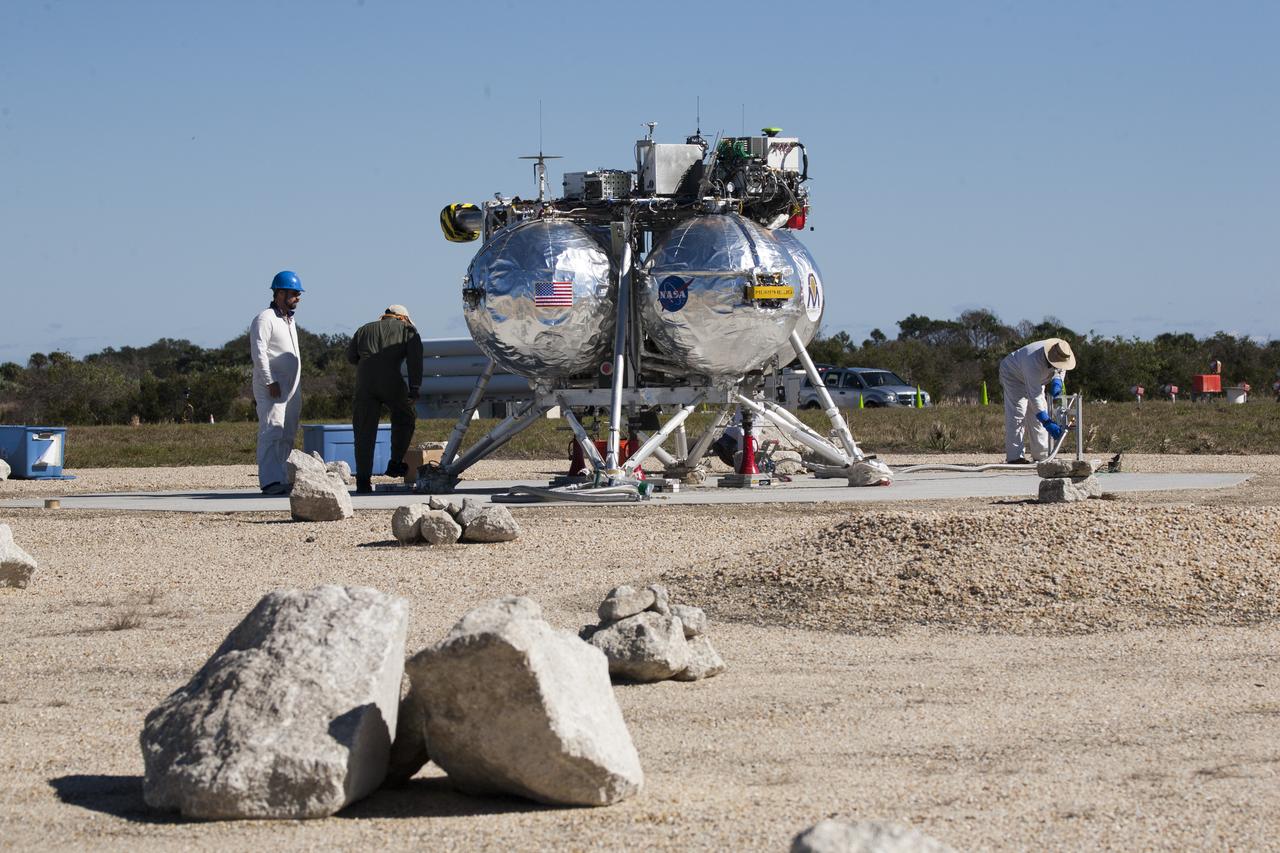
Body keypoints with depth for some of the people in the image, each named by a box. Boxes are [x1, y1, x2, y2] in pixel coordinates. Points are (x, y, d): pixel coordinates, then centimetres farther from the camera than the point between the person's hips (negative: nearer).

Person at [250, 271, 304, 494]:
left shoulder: (289, 320, 21)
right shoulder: (265, 319, -8)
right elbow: (258, 352, -17)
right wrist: (270, 382, -21)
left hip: (291, 389, 9)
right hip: (272, 389, -9)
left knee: (287, 436, 7)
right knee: (272, 432, -15)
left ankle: (282, 480, 10)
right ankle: (270, 481, -20)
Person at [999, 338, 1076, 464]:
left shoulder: (1060, 354, -24)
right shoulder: (1034, 363, -46)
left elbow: (1061, 369, 2)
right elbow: (1034, 397, -46)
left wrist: (1057, 382, -21)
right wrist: (1048, 423, -49)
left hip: (1034, 379, 7)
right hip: (1013, 376, -7)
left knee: (1036, 415, 1)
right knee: (1017, 414, -18)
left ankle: (1041, 455, 3)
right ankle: (1015, 457, -20)